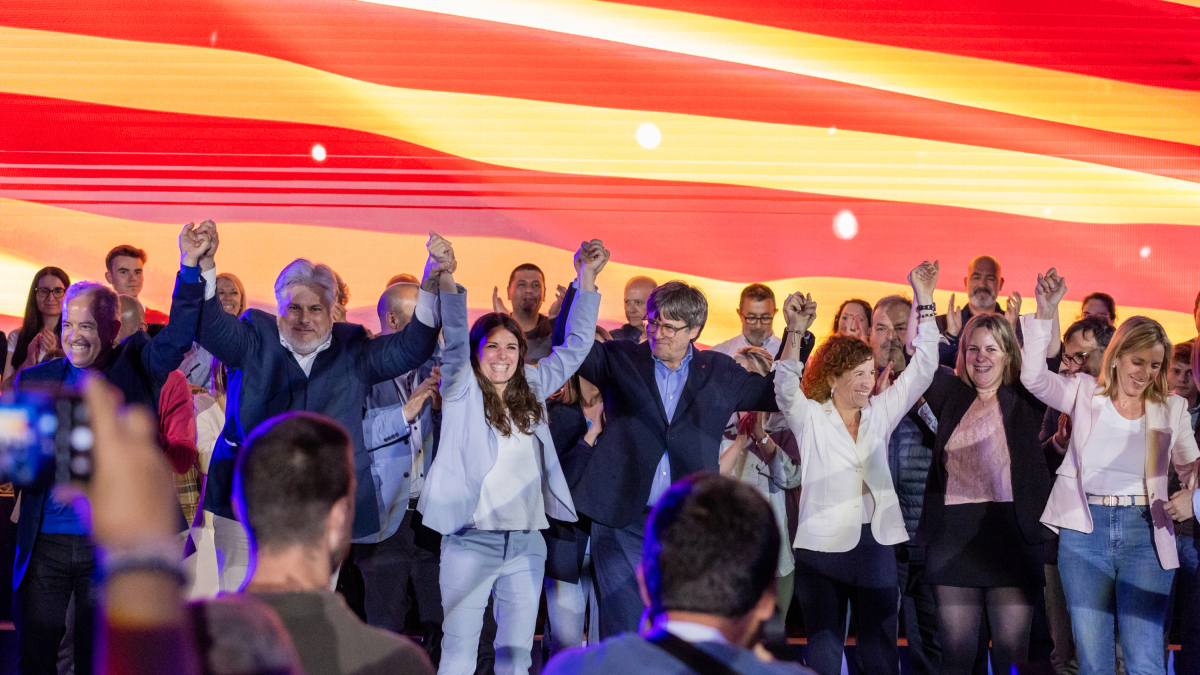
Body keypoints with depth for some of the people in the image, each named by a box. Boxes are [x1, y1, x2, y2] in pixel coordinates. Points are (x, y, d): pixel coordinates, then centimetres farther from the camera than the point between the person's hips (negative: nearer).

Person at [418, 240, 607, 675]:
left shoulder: (531, 390, 12)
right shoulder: (462, 391, 0)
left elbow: (575, 346, 15)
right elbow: (455, 336, -15)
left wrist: (586, 277, 7)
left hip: (526, 543, 4)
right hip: (470, 540, -4)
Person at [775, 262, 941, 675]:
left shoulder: (879, 413, 11)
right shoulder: (810, 417, 0)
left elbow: (921, 369, 7)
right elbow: (786, 387, -19)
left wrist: (924, 302, -1)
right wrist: (795, 333, -35)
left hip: (876, 544, 4)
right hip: (822, 546, -3)